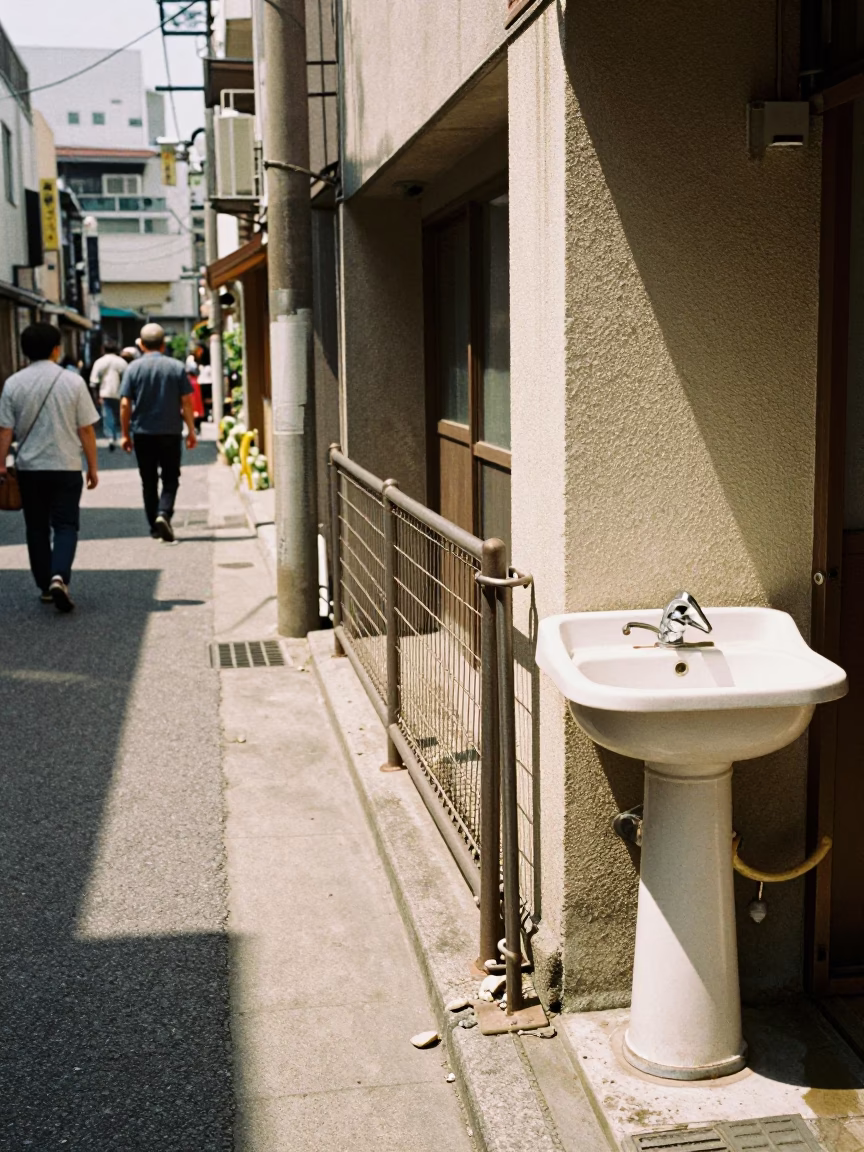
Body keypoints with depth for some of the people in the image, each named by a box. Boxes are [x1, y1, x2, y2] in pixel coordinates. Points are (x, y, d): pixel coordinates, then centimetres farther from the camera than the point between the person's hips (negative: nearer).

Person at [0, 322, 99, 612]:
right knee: (66, 525, 4)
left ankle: (45, 587, 18)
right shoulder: (73, 381, -6)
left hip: (29, 467, 2)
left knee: (37, 527, 13)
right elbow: (86, 429, -4)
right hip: (66, 467, -2)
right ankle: (59, 577, -18)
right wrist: (93, 466, 4)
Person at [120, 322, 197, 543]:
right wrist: (191, 431, 4)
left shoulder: (133, 368, -3)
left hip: (143, 433, 1)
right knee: (170, 479, 7)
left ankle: (155, 527, 15)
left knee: (149, 481, 11)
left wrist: (126, 434, 4)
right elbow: (186, 402, -4)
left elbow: (125, 404, -5)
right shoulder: (176, 367, -3)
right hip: (170, 433, -1)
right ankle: (164, 513, -18)